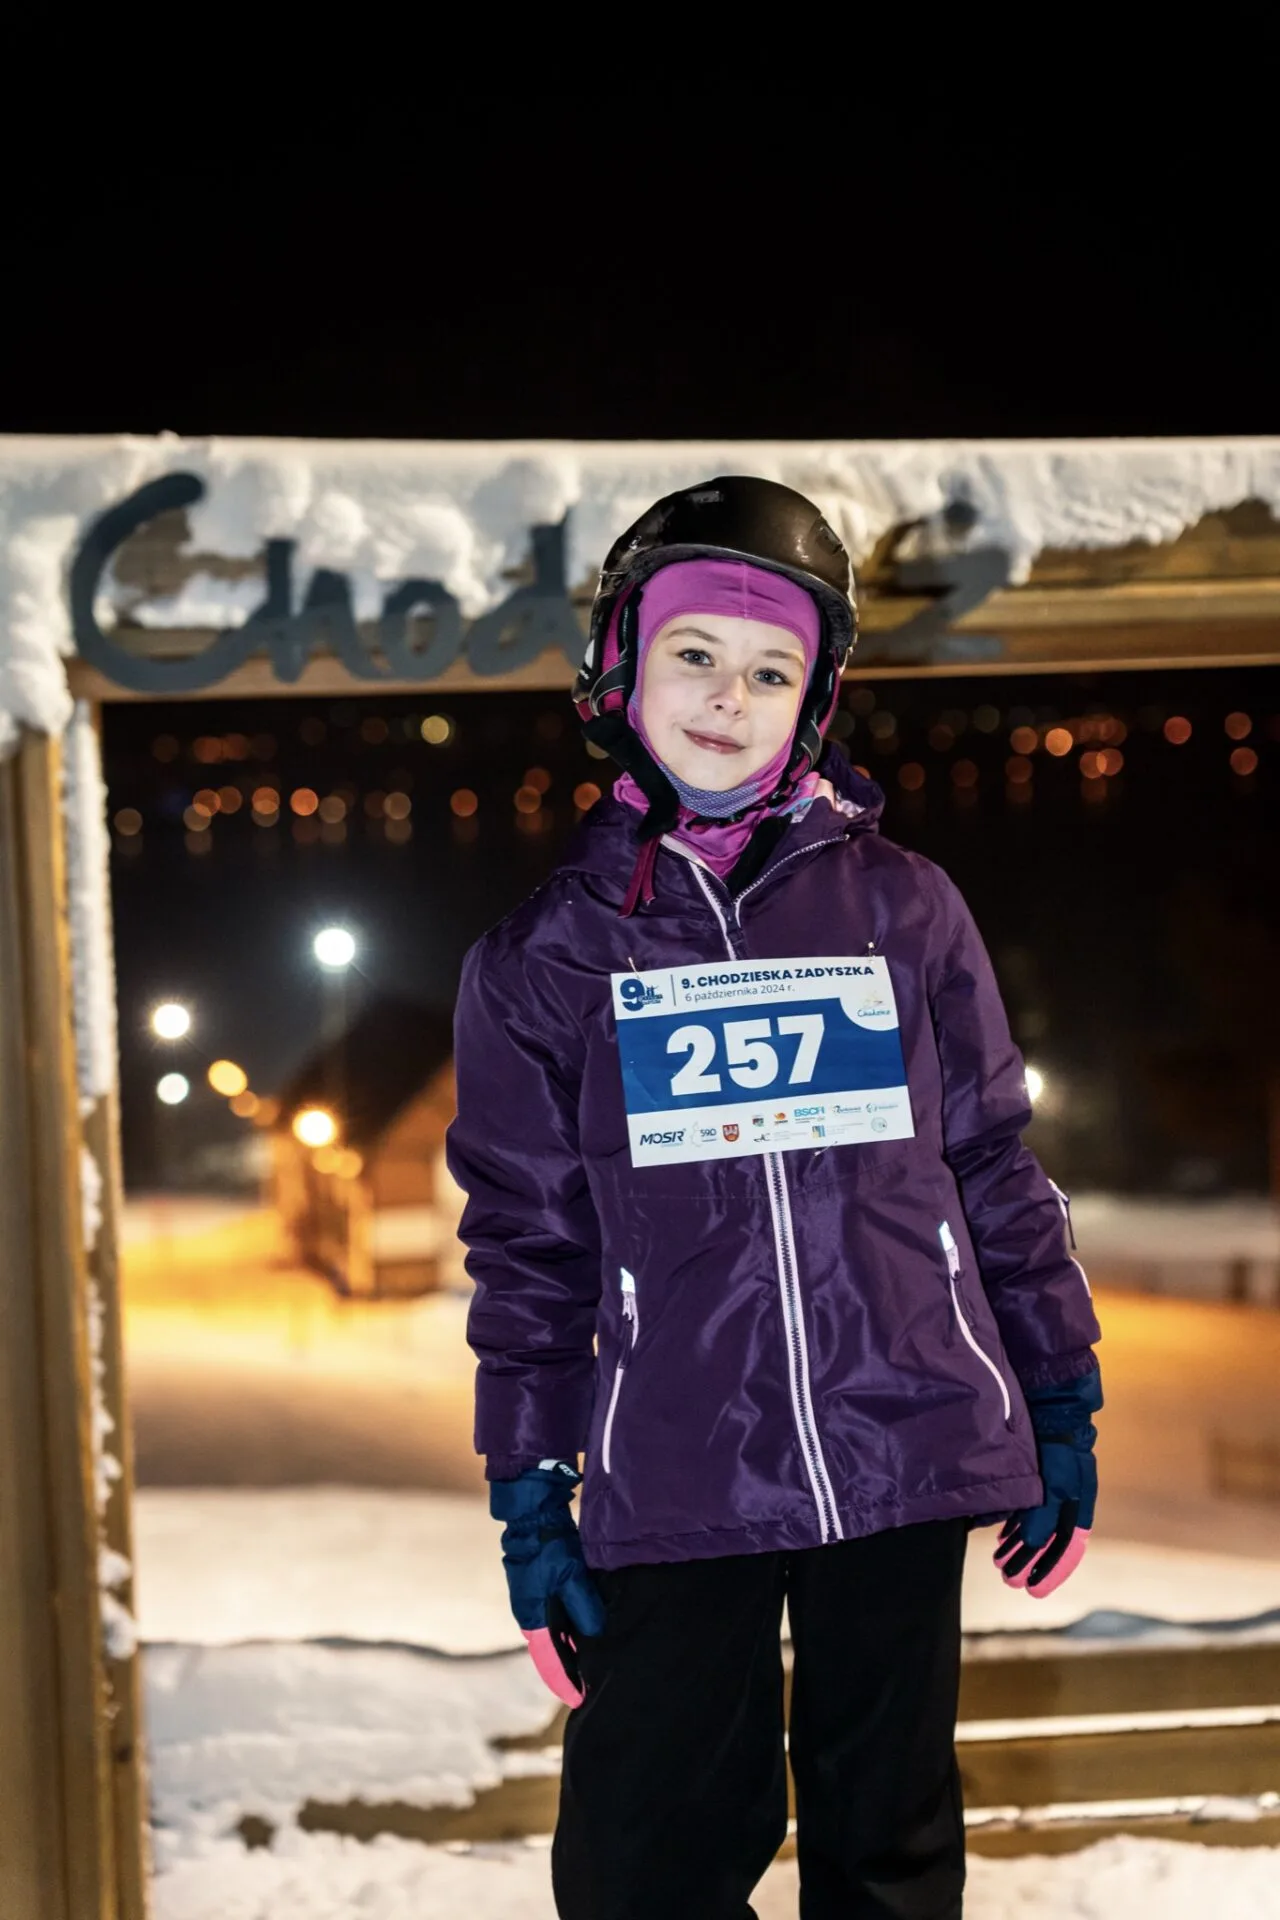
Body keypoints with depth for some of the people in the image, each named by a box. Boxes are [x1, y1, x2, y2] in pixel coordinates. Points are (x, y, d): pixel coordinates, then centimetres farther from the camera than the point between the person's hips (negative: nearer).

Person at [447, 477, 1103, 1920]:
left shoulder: (904, 909, 6)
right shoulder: (549, 955, 6)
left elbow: (998, 1173, 11)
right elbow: (526, 1246, 7)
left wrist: (1060, 1407, 10)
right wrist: (528, 1499, 5)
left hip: (907, 1458, 1)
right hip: (672, 1484, 0)